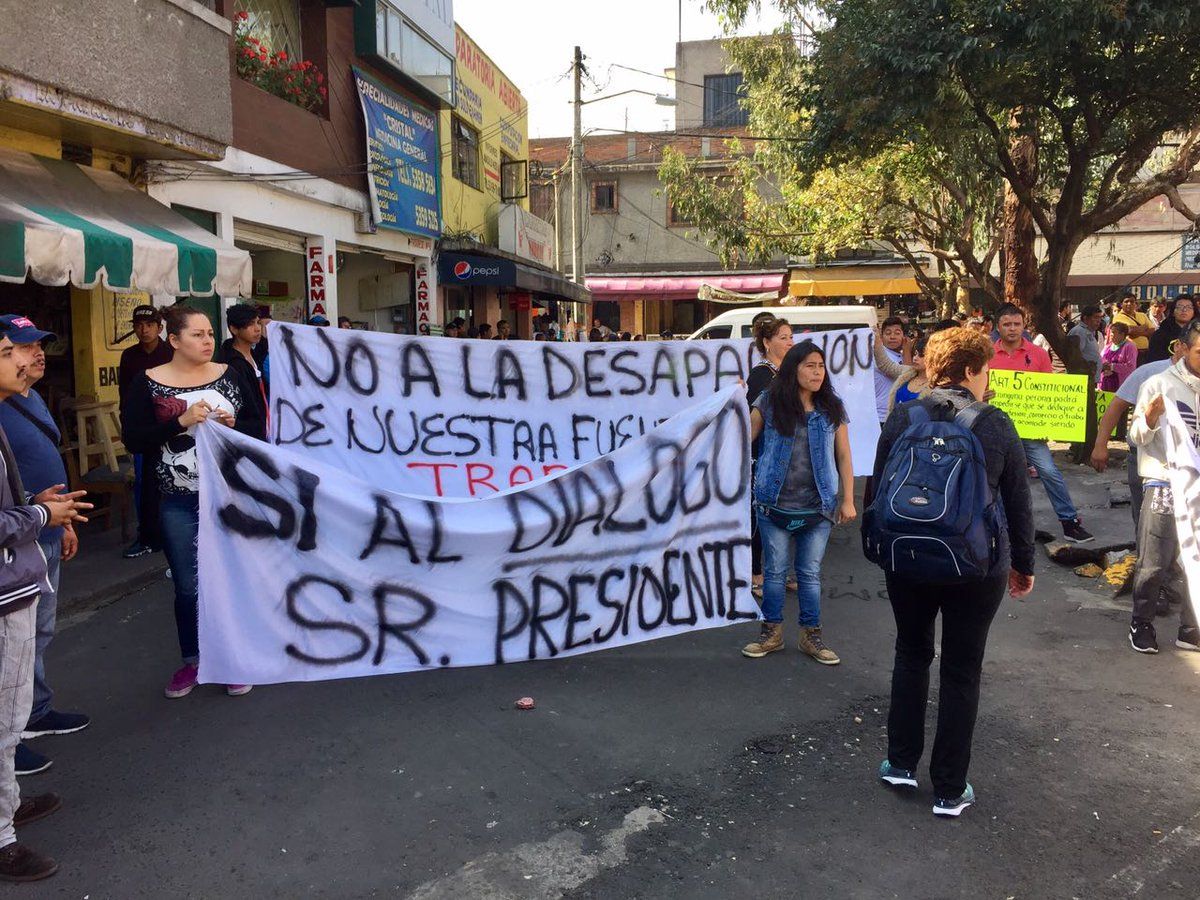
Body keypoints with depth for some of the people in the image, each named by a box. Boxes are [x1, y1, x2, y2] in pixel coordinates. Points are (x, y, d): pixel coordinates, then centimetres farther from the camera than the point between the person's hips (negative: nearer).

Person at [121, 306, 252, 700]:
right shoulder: (148, 383, -3)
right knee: (187, 586, 10)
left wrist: (233, 423, -13)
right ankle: (191, 661, 28)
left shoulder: (228, 375, 3)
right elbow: (132, 439, -9)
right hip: (179, 504, -1)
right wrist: (182, 420, -19)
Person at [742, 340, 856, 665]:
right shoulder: (769, 403, -3)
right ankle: (772, 633, 23)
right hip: (774, 504, -1)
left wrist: (848, 500, 3)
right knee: (774, 571, 10)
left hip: (818, 508, 1)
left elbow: (843, 456, 5)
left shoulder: (832, 408, 1)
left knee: (810, 574, 10)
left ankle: (811, 636, 23)